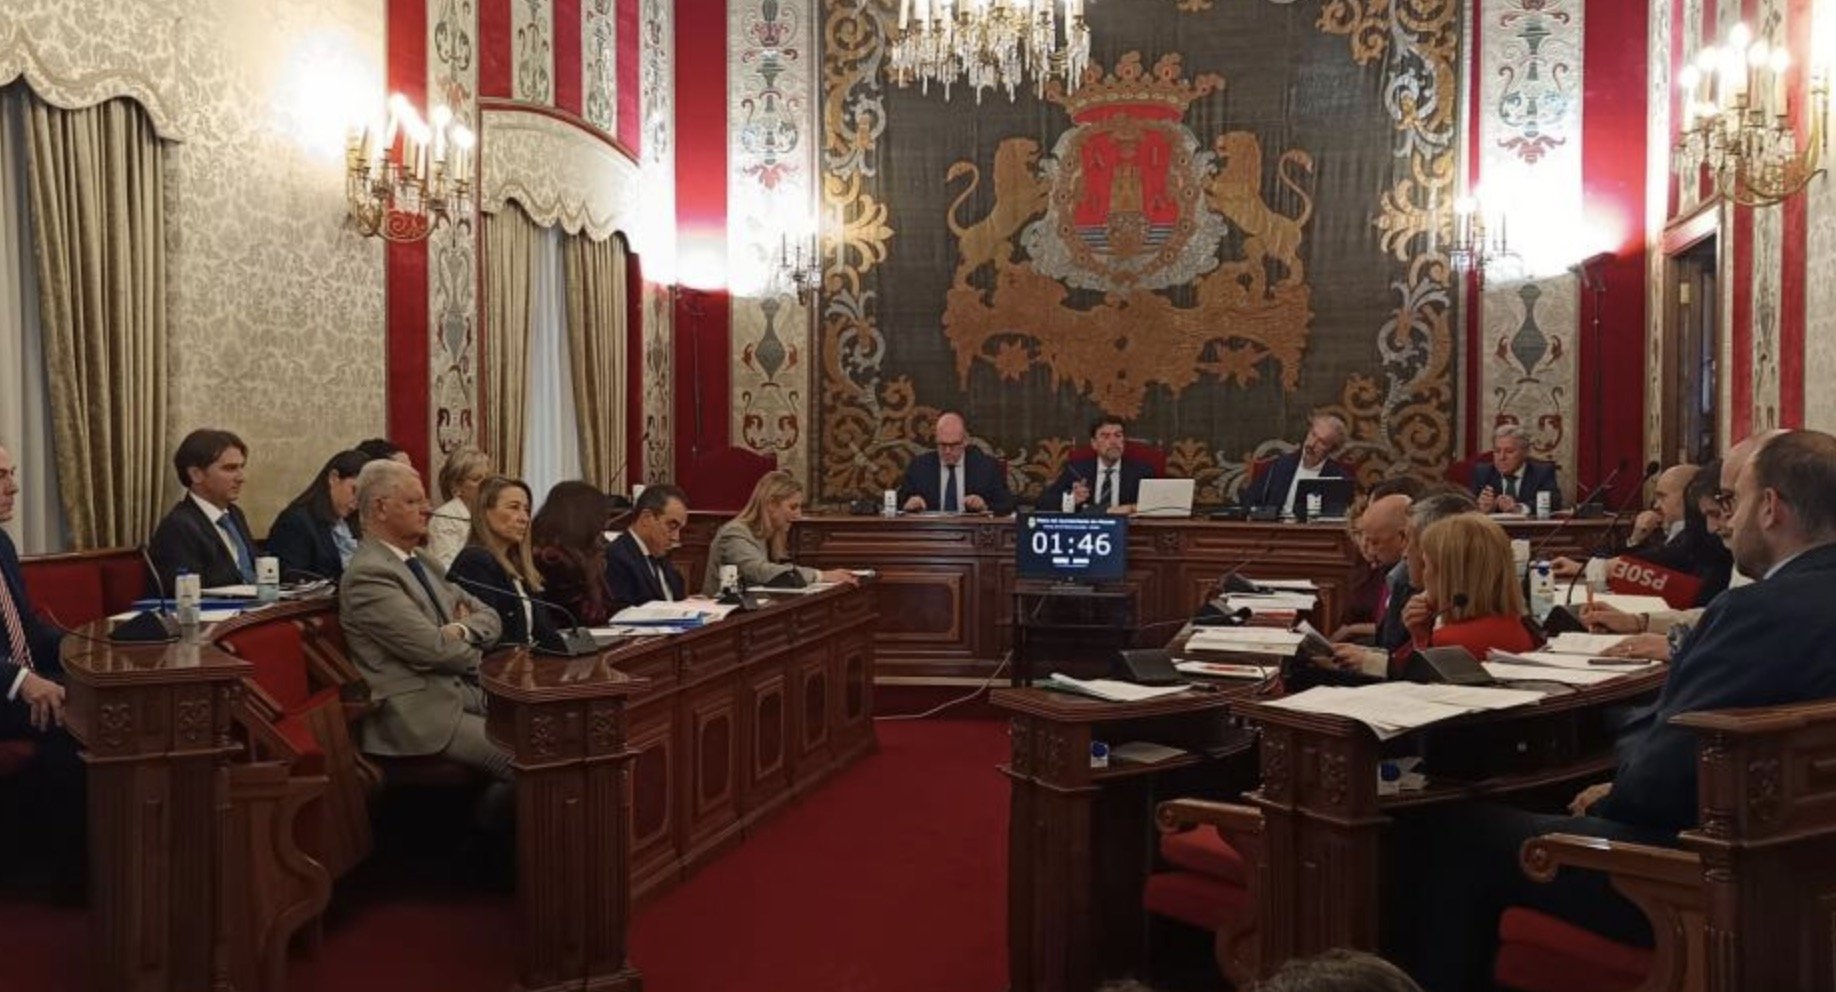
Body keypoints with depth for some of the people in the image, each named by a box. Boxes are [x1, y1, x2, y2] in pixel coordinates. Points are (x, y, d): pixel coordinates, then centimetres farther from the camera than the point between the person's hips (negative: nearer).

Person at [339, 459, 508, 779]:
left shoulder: (419, 561, 18)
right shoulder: (367, 575, -10)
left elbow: (490, 617, 16)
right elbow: (434, 649, -16)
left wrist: (463, 630, -7)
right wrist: (475, 652, 5)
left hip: (465, 697, 9)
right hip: (423, 717, -9)